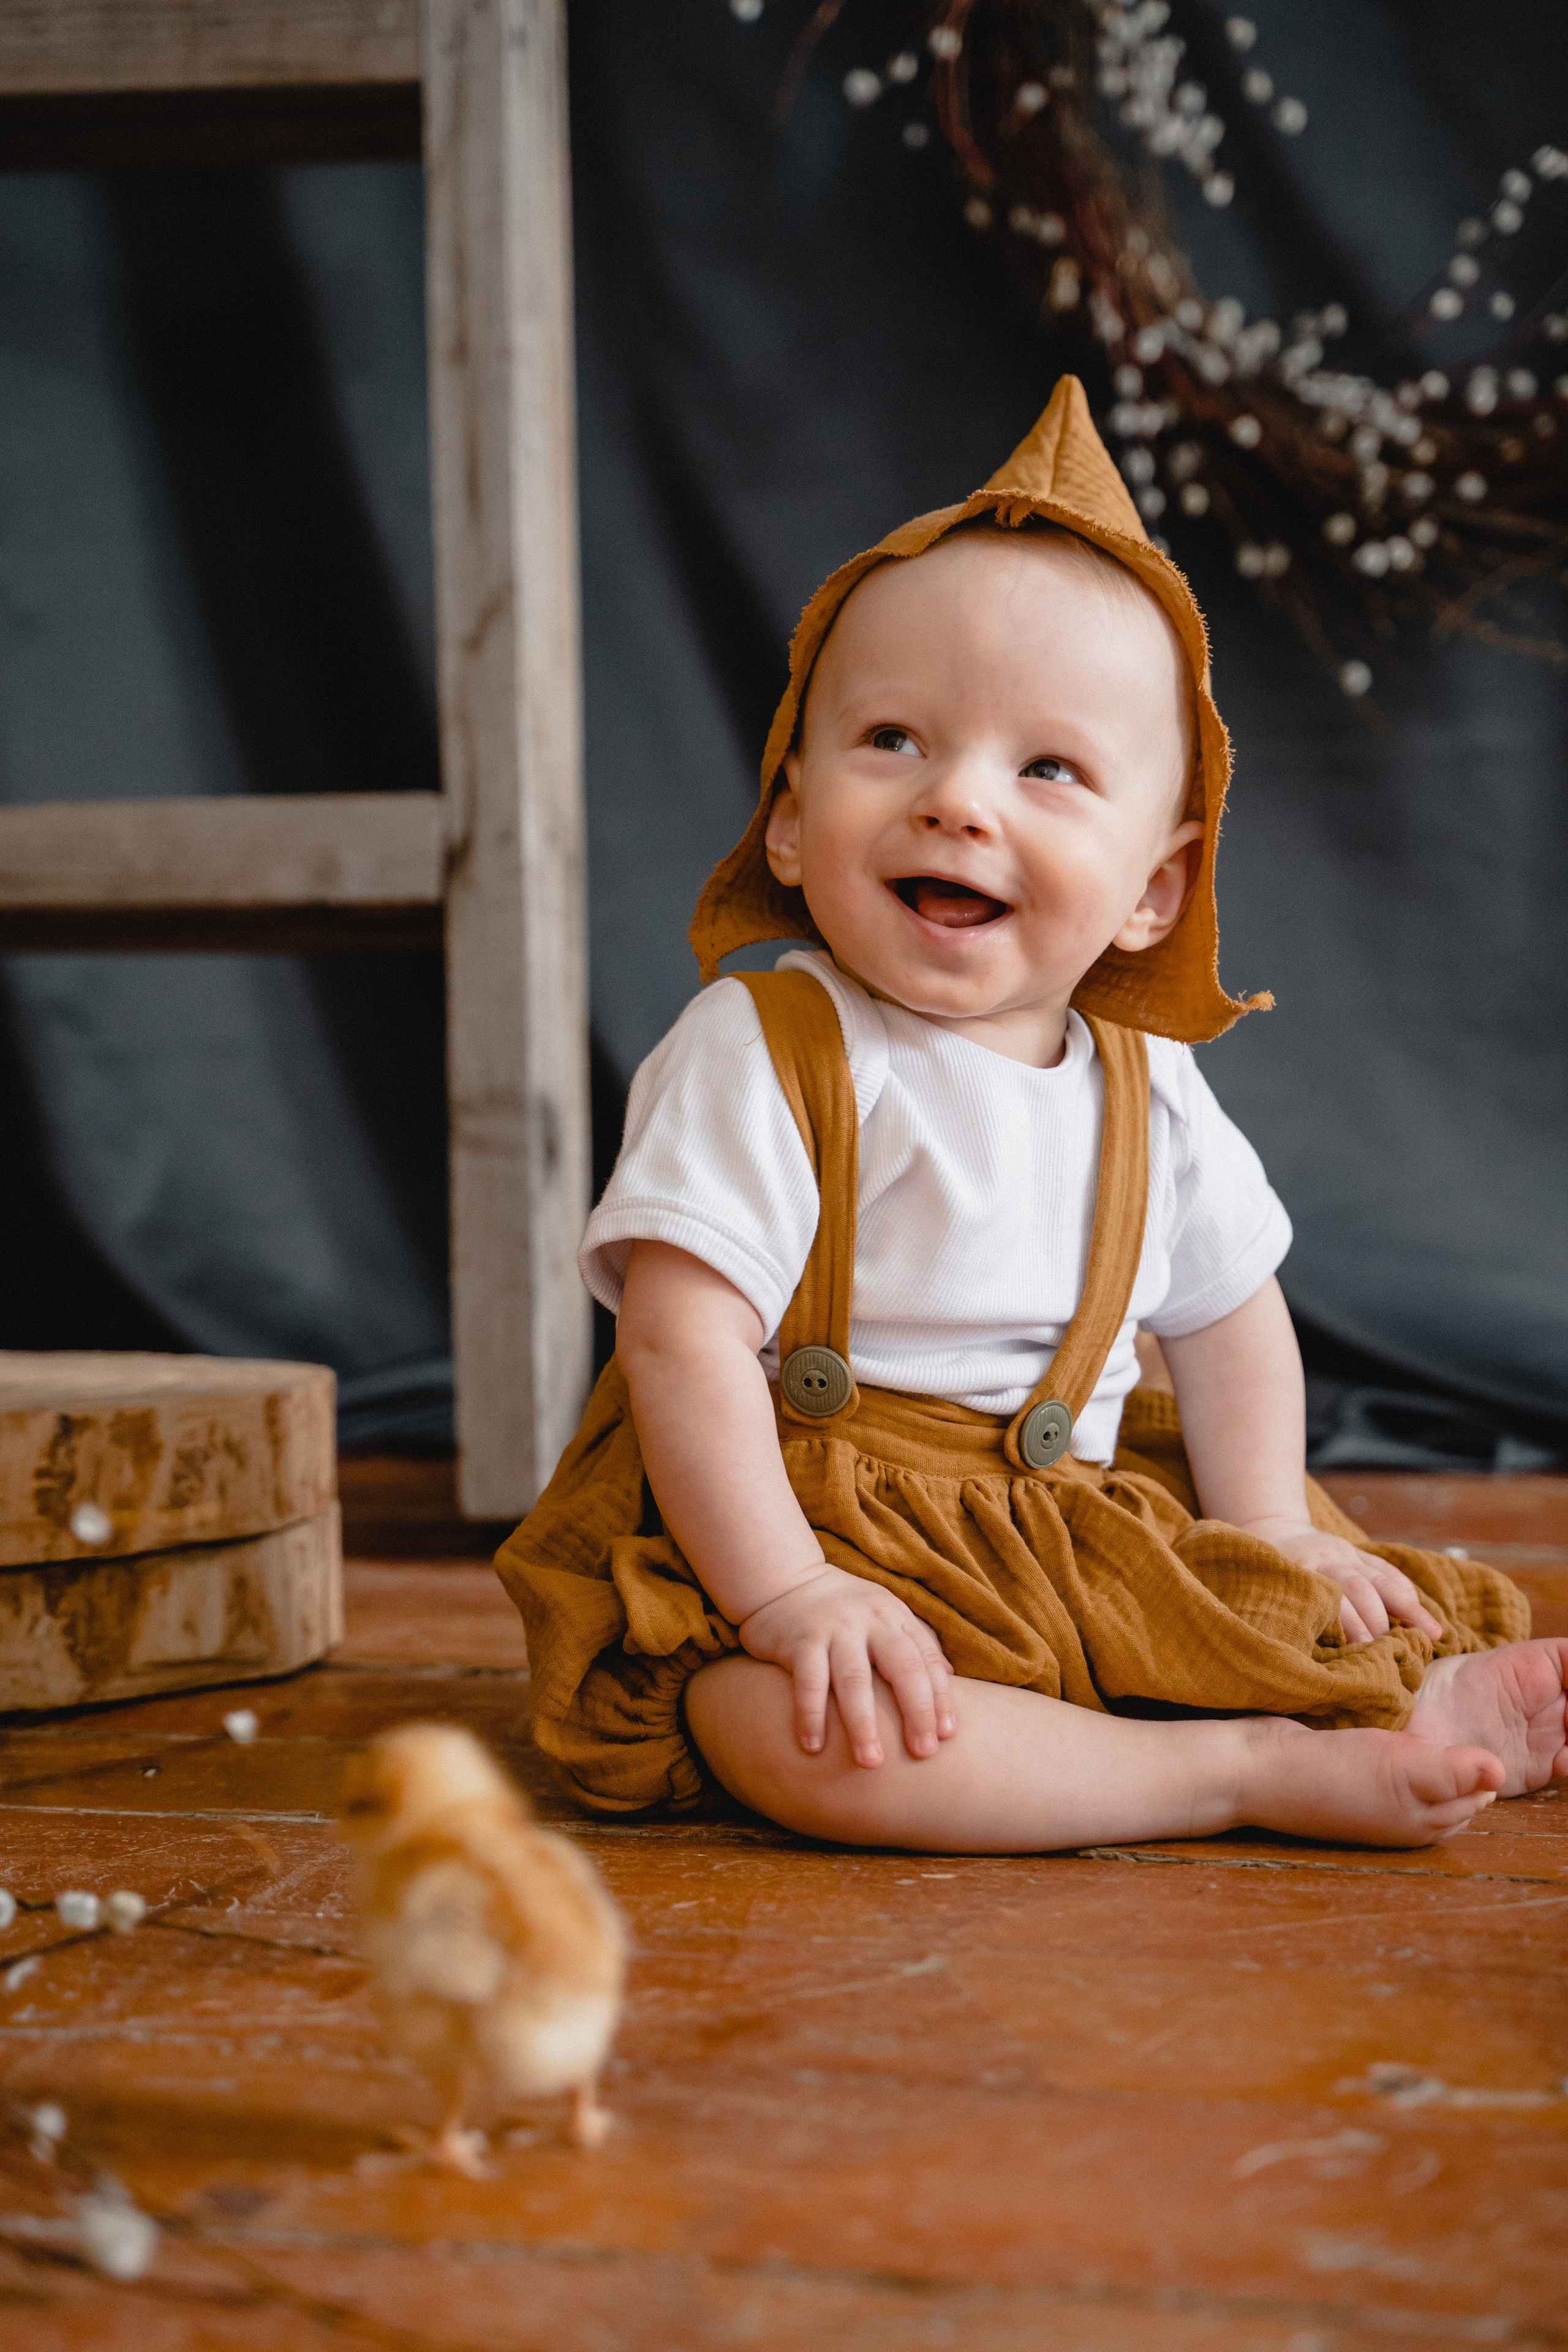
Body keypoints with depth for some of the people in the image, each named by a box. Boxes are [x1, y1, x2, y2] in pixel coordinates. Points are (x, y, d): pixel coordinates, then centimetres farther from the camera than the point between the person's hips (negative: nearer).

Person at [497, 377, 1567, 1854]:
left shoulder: (1147, 1091, 4)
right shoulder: (760, 1054, -15)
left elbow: (1229, 1319, 17)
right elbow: (683, 1341, -22)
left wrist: (1266, 1537, 5)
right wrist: (790, 1596, -29)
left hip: (1074, 1540, 7)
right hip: (804, 1531, -7)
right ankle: (1260, 1769, -31)